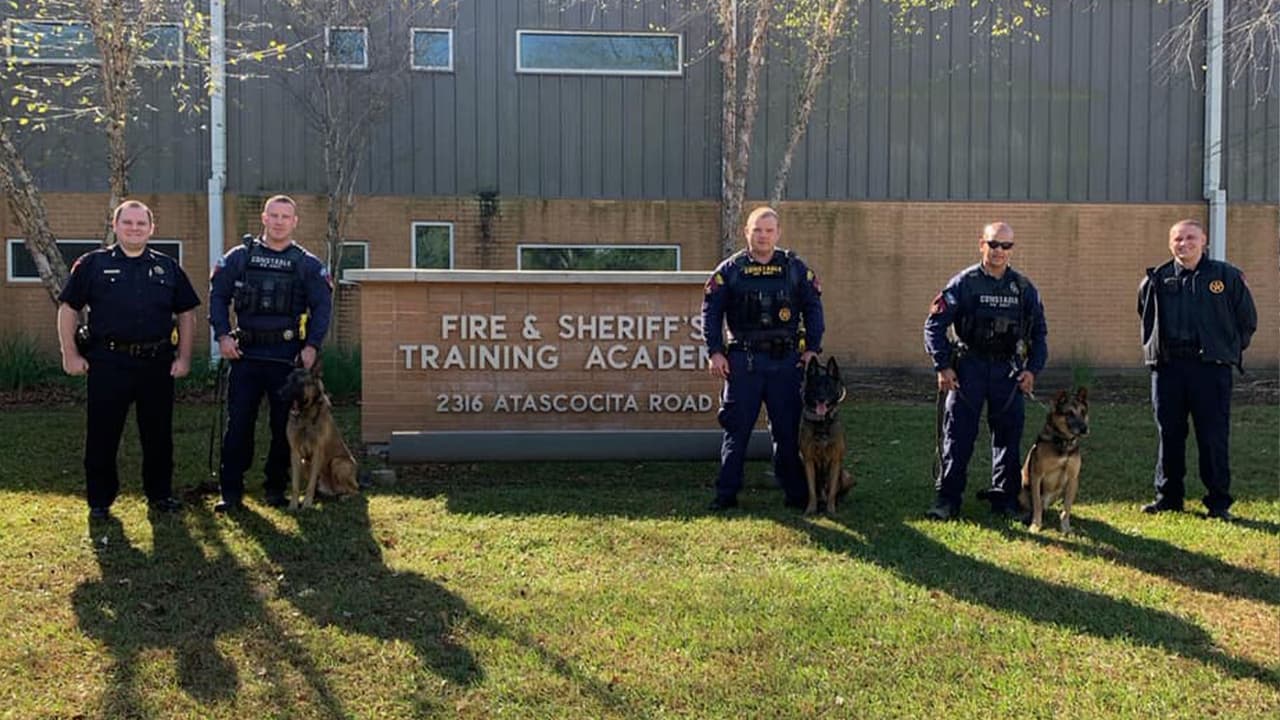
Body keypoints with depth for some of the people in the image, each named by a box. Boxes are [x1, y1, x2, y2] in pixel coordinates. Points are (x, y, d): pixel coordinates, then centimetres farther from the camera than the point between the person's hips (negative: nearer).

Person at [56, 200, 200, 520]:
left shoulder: (168, 268, 9)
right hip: (108, 362, -2)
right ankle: (100, 500, 16)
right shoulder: (92, 264, 2)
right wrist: (70, 354, -3)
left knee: (159, 434, 10)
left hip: (157, 363, 2)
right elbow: (68, 308, 3)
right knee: (102, 435, 4)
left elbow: (186, 313, 12)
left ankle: (160, 494, 24)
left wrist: (184, 357, 5)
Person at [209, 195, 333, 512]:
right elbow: (218, 296, 8)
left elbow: (322, 307, 3)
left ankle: (275, 488, 18)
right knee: (238, 423, 0)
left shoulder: (308, 265, 5)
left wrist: (312, 346, -7)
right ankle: (231, 491, 7)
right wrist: (222, 335, -4)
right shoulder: (239, 257, 6)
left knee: (285, 426, 6)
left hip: (288, 358, 0)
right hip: (245, 355, 0)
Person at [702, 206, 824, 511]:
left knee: (789, 429, 6)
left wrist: (812, 348, 2)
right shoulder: (730, 269, 4)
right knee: (736, 429, 2)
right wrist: (715, 352, -4)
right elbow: (711, 311, 4)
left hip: (786, 360, 1)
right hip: (743, 361, -1)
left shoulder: (795, 268, 7)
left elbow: (813, 308, 10)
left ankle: (796, 493, 15)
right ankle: (726, 494, 8)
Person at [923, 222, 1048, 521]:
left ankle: (1005, 499, 18)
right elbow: (934, 324, -3)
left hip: (1008, 370, 3)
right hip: (969, 367, -3)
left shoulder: (1023, 288, 7)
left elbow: (1039, 332, 14)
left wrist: (1033, 369, 3)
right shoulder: (964, 283, -3)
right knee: (958, 436, -2)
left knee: (1008, 435, 7)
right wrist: (942, 366, -9)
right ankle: (947, 500, 4)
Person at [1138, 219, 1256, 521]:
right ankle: (1168, 496, 19)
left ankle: (1219, 501, 8)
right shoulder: (1156, 280, 8)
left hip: (1211, 368, -2)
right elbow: (1146, 318, 25)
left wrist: (1229, 350, 10)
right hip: (1167, 368, 2)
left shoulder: (1227, 277, 4)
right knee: (1169, 436, 8)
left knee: (1213, 438, -1)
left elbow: (1247, 320, 12)